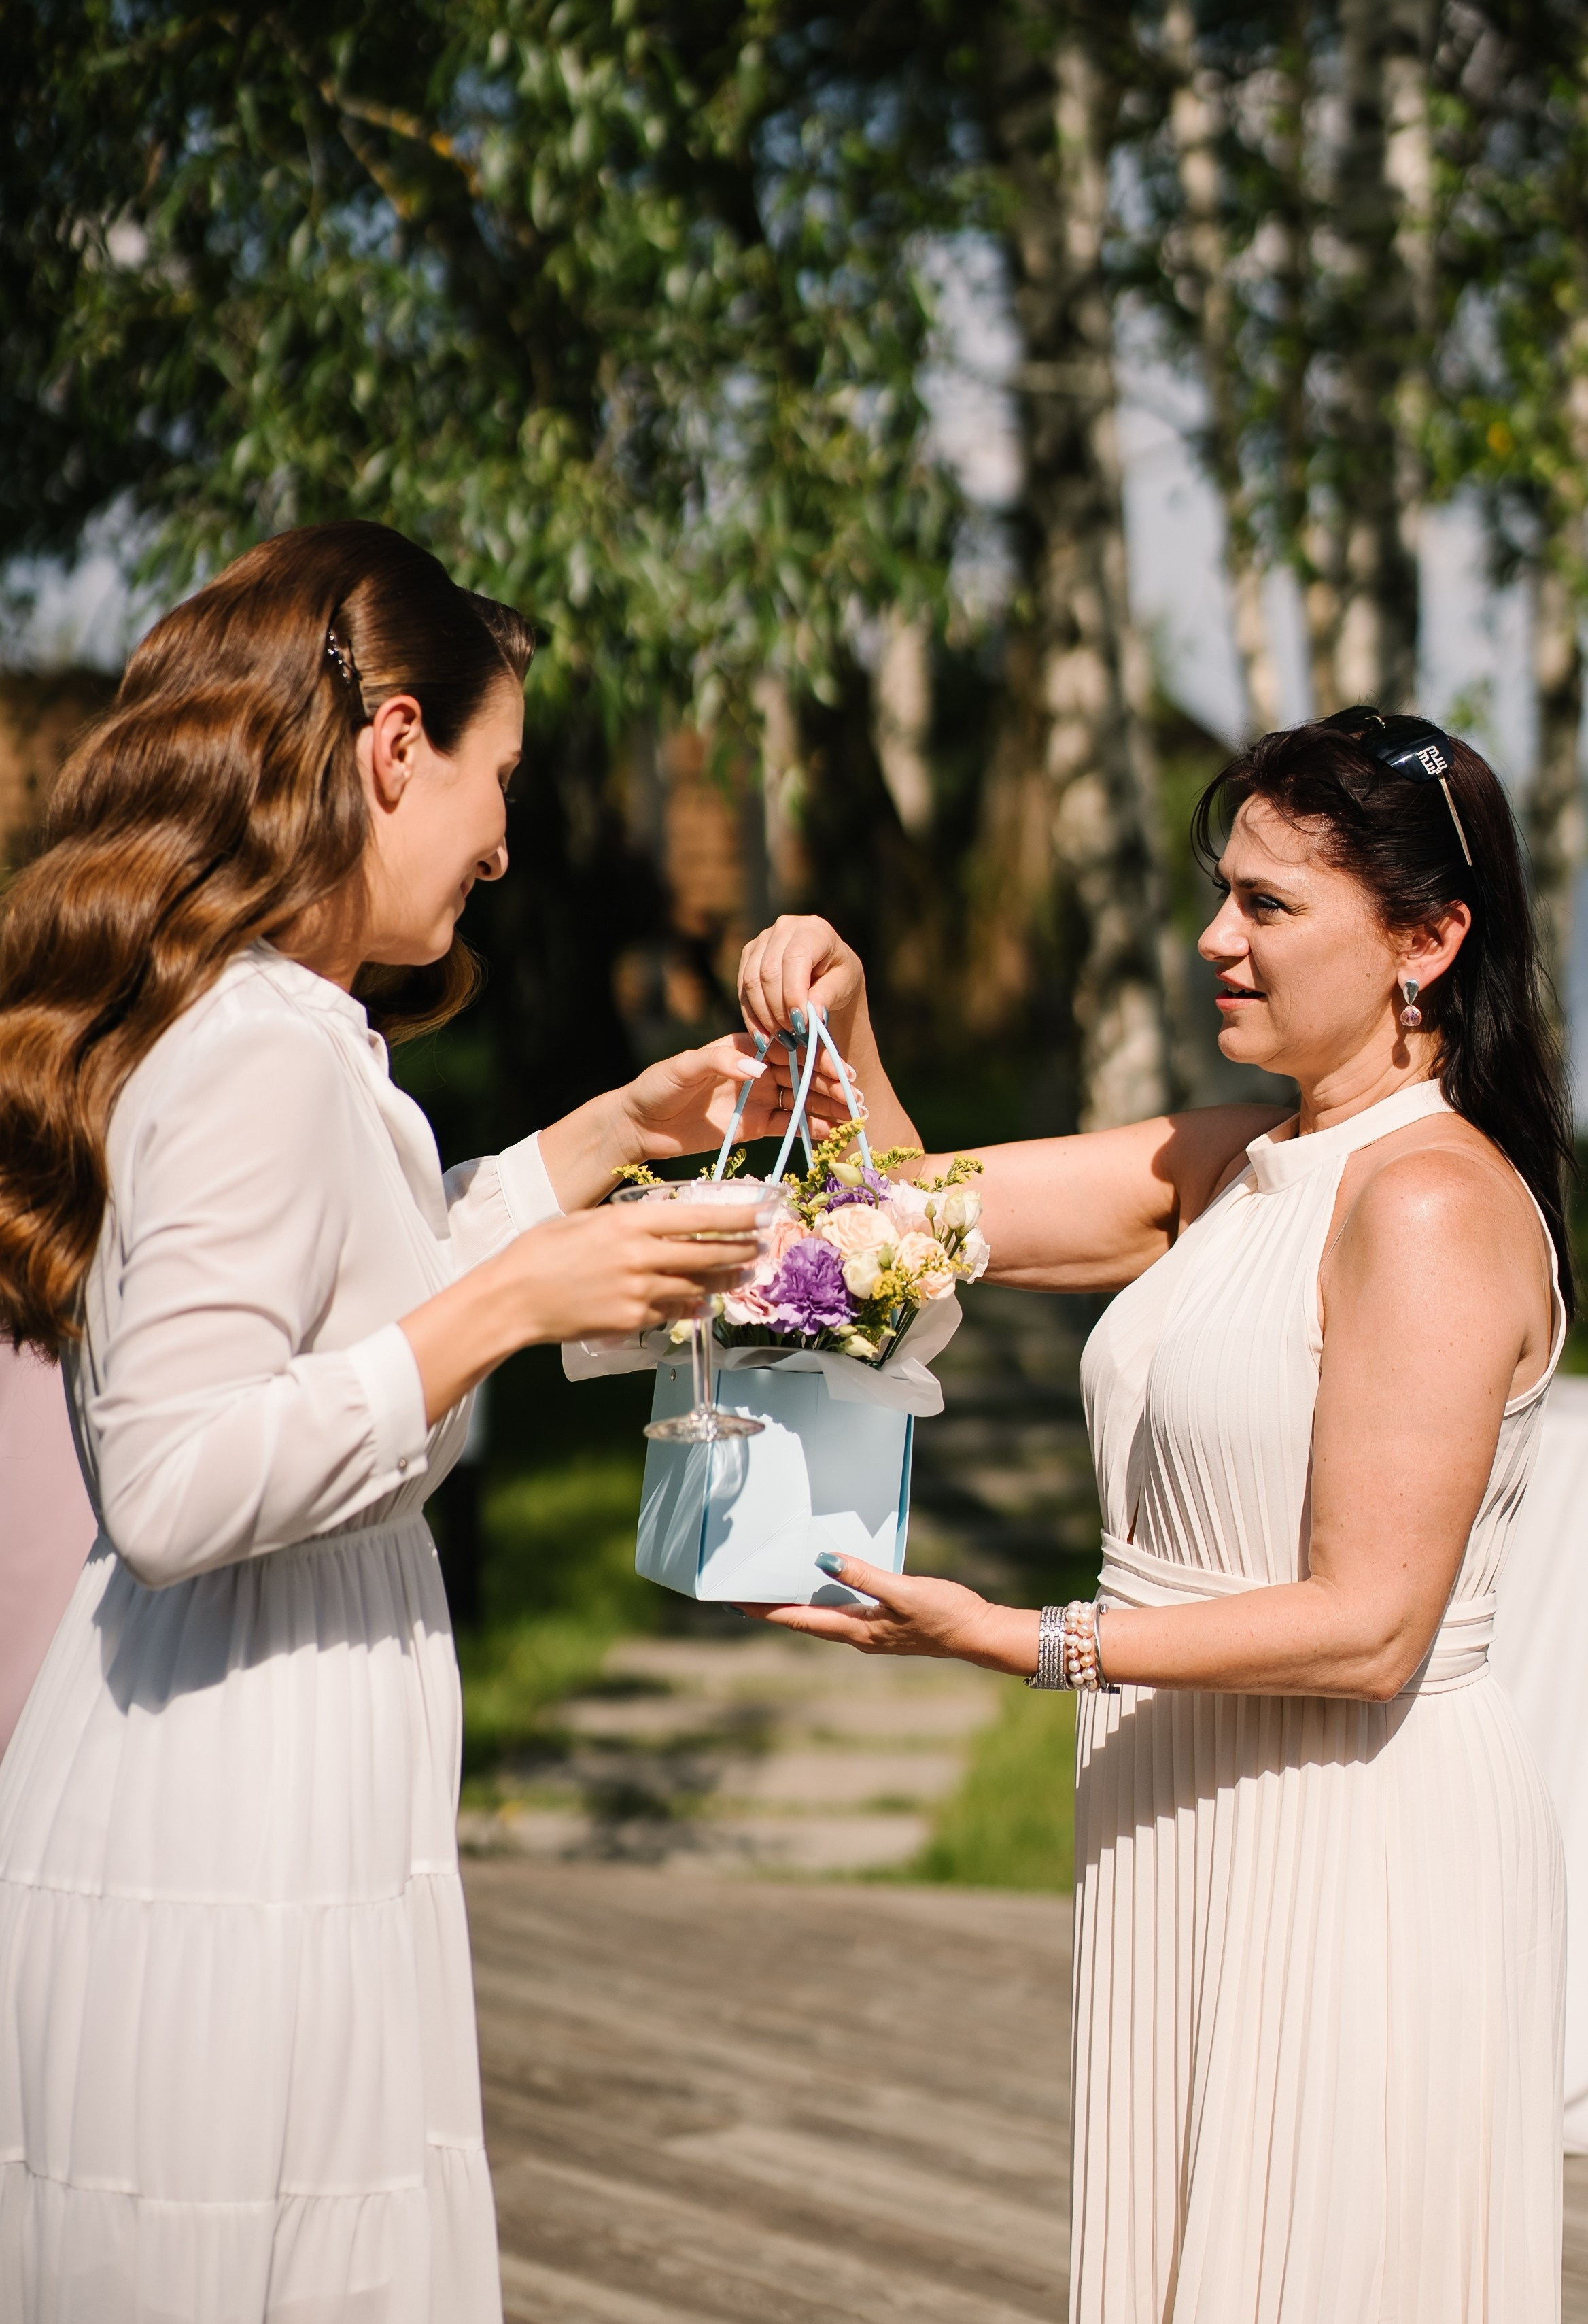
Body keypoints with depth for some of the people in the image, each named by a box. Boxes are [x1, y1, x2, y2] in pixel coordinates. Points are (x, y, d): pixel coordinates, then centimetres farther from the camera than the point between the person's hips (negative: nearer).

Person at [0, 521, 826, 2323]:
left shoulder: (260, 1025, 12)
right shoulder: (267, 1048, -17)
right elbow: (175, 1487, -25)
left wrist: (612, 1136, 28)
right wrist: (516, 1299, -20)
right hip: (239, 1859, -10)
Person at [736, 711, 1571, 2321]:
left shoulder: (1436, 1205, -16)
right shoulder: (1226, 1168, 10)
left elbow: (1366, 1626, -20)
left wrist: (1013, 1639, -22)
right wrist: (838, 1026, -4)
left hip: (1358, 1842, -8)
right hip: (1180, 1822, 8)